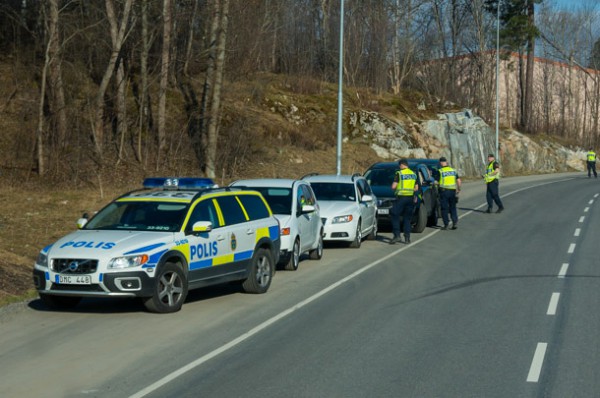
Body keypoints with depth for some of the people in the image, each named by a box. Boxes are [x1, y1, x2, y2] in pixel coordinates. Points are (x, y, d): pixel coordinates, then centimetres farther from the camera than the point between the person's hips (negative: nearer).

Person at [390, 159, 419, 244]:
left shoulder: (399, 173, -7)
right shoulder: (413, 174, 11)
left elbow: (393, 186, -12)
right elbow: (416, 188, 13)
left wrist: (395, 189, 9)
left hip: (401, 197, -6)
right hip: (410, 198, 6)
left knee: (395, 216, 2)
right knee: (407, 218, 11)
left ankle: (397, 235, -9)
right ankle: (407, 238, 7)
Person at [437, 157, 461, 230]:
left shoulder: (440, 171, -7)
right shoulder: (453, 170, 9)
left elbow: (436, 182, -10)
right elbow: (459, 181, 8)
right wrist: (458, 189, 18)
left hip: (444, 191, -4)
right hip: (452, 191, 4)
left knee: (444, 208, 3)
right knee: (452, 207, 13)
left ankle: (446, 224, 2)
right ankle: (455, 222, -1)